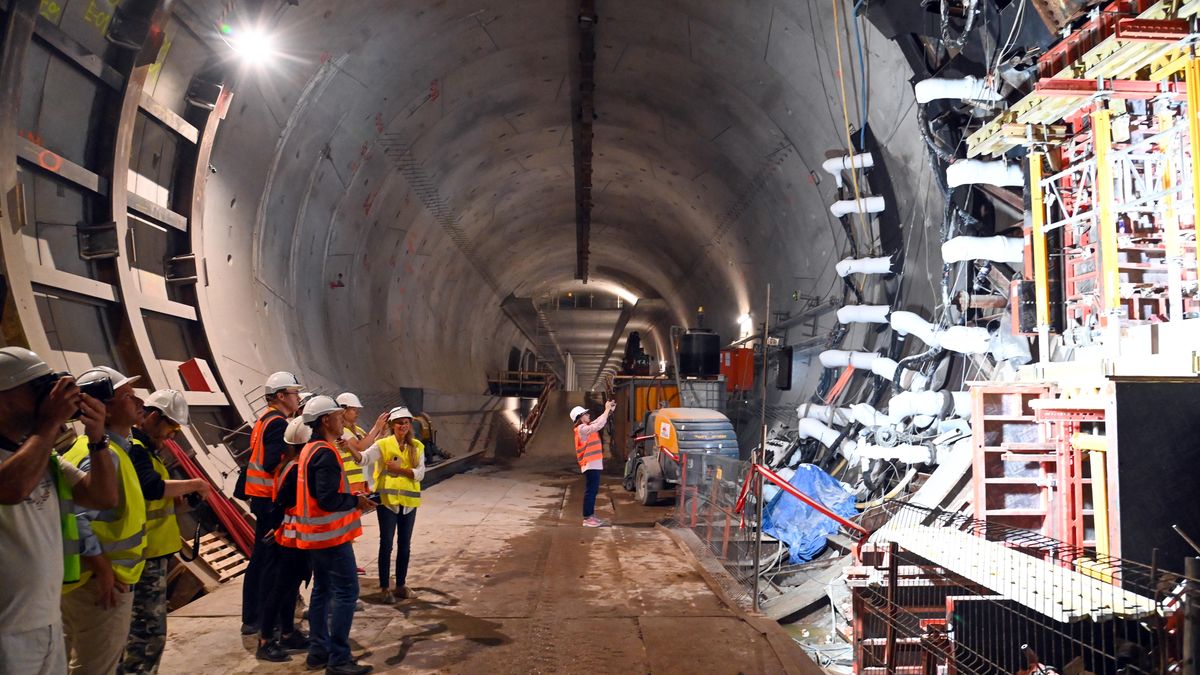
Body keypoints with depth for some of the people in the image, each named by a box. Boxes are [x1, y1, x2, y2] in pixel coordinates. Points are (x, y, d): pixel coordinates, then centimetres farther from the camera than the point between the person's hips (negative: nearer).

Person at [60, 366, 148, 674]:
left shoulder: (106, 448, 9)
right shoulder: (105, 454, -23)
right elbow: (74, 516, -31)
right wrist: (104, 571, -24)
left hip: (92, 581, 10)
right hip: (101, 584, -10)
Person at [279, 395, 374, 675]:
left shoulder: (309, 450, 11)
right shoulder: (325, 453, -21)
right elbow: (328, 500, -27)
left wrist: (350, 499, 11)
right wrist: (356, 501, -12)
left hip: (316, 533, 10)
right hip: (332, 533, -10)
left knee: (322, 590, 16)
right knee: (346, 592, -6)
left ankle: (318, 651, 23)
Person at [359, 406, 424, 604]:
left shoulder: (417, 447, 4)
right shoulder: (383, 444, -5)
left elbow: (420, 474, -5)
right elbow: (364, 458, -23)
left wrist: (399, 469, -18)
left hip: (408, 501, 4)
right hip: (387, 500, -3)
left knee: (405, 544, 12)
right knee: (386, 544, 1)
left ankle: (401, 584, 24)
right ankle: (385, 587, 10)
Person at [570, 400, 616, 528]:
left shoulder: (586, 427, 16)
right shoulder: (582, 429, -14)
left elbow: (599, 422, 21)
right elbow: (599, 425, -23)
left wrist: (610, 410, 10)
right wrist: (607, 410, -14)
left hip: (593, 464, 10)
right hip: (590, 465, -10)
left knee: (593, 491, 13)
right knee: (590, 491, -8)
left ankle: (591, 516, 18)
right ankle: (587, 519, -6)